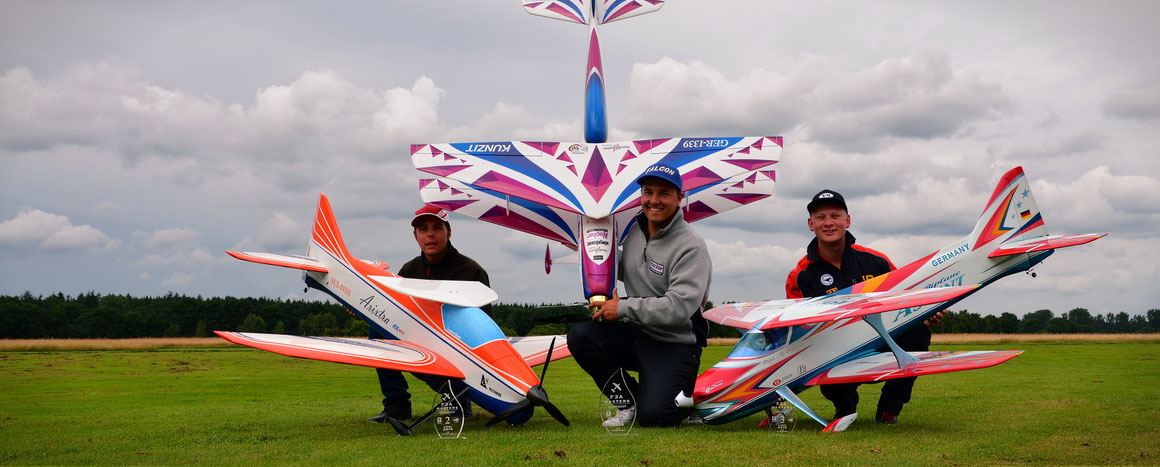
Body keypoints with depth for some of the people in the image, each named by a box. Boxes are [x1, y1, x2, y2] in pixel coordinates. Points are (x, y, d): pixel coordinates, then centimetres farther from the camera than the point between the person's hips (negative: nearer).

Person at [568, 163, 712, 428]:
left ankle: (690, 393, 15)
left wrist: (623, 308, -21)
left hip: (675, 345, -6)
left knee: (651, 416, -21)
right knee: (580, 336, -16)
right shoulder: (635, 230, 6)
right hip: (636, 335, 7)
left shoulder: (691, 247, -16)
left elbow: (679, 307, -26)